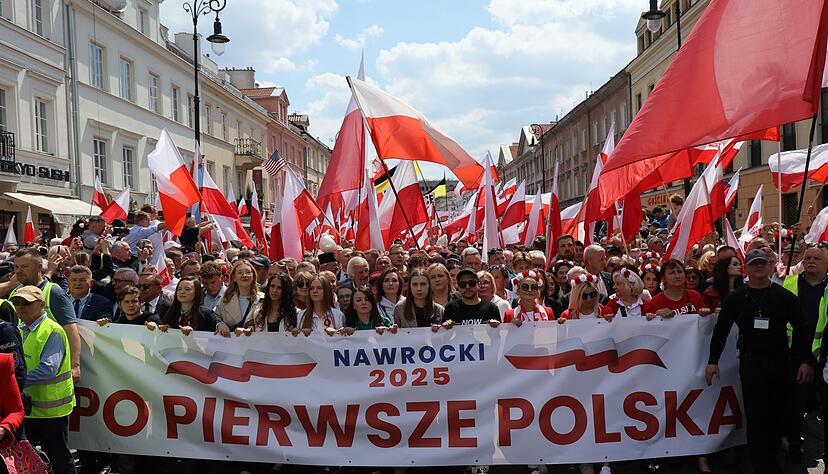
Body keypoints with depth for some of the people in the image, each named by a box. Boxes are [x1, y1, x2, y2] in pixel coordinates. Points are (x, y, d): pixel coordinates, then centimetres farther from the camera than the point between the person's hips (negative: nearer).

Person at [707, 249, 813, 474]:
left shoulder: (785, 297, 4)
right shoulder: (736, 298, 3)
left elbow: (800, 330, 4)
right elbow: (721, 330, 6)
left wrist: (805, 360, -5)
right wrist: (713, 361, 2)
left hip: (781, 362, 1)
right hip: (751, 363, -1)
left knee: (777, 415, 5)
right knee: (756, 417, -5)